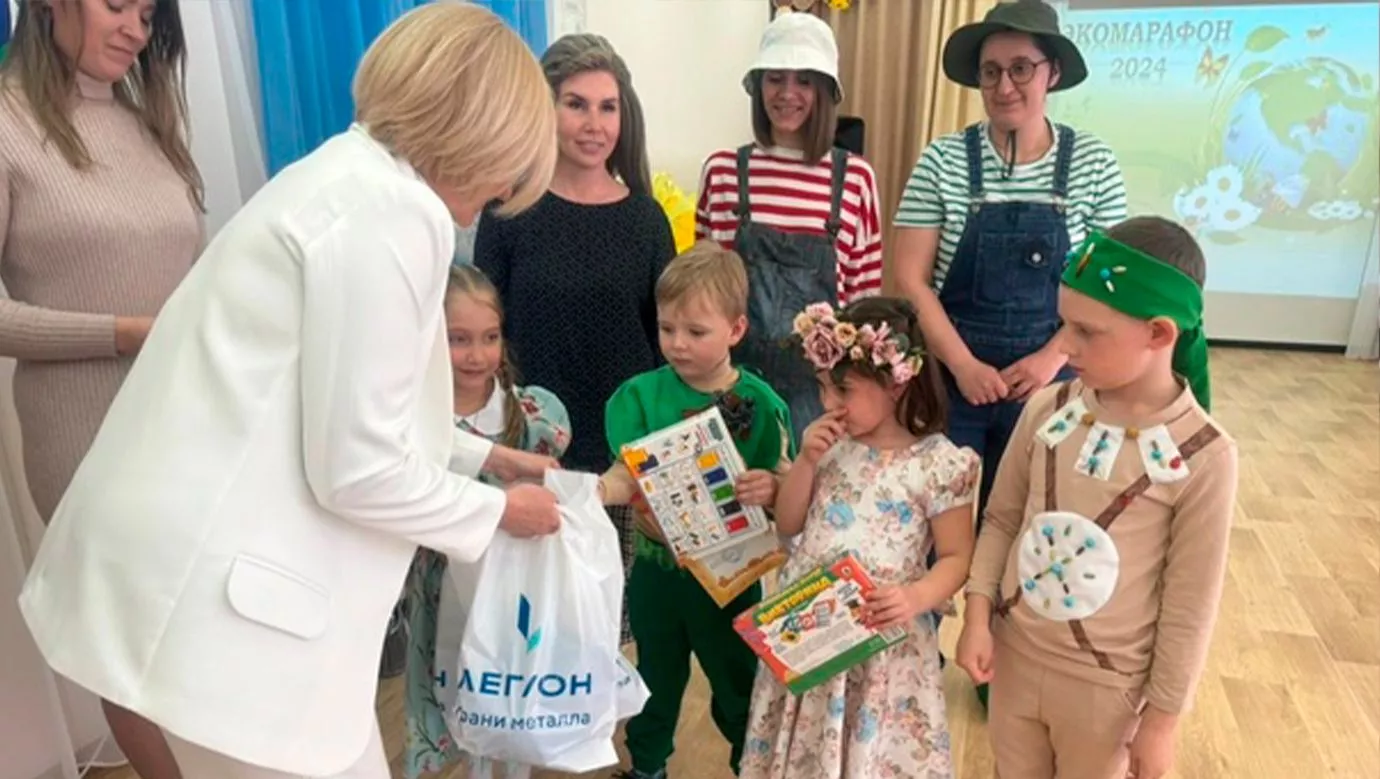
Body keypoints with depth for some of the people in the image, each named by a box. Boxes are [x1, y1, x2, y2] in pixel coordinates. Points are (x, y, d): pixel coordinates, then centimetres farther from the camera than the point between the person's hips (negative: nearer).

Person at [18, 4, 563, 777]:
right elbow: (357, 468, -20)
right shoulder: (391, 211, -20)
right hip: (224, 587, -10)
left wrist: (475, 452, 21)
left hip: (219, 563, 10)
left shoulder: (352, 174, 12)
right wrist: (496, 510, -3)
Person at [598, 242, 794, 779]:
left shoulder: (759, 403, -12)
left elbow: (785, 487, -9)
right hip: (656, 569, 2)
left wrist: (770, 489, -31)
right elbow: (627, 477, -14)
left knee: (738, 683, 17)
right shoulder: (640, 395, -8)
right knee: (656, 680, 22)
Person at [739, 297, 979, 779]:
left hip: (881, 641, -4)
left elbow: (956, 557, -8)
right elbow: (787, 526, 5)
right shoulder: (832, 444, 1)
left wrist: (917, 597, -27)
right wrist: (807, 460, -8)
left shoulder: (938, 464, -13)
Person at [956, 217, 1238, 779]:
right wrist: (978, 612, -6)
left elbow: (1191, 605, -12)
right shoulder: (1046, 411, -10)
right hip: (1014, 653, 3)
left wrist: (1162, 715, -5)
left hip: (1106, 684, -3)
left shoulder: (1203, 457, -19)